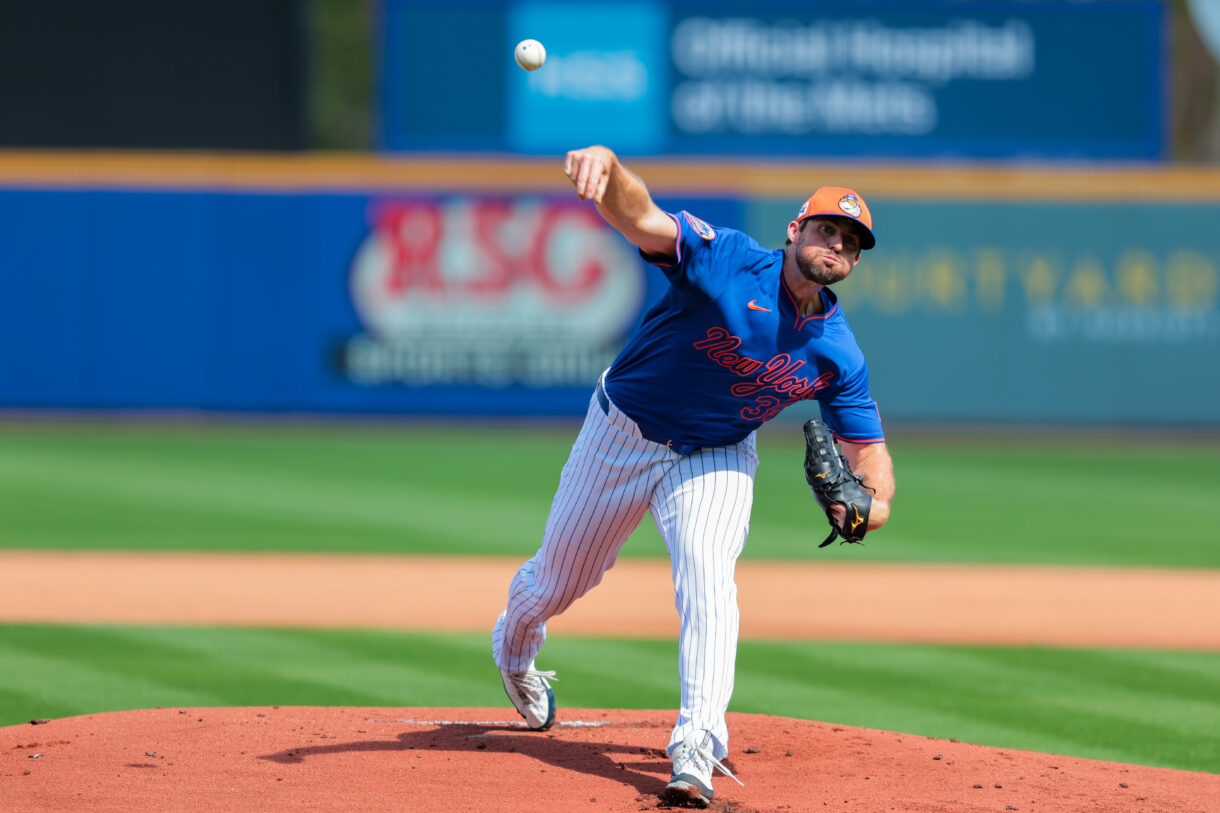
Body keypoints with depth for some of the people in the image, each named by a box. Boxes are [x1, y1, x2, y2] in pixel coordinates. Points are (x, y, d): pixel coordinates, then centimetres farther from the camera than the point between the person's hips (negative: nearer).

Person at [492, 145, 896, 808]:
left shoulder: (837, 353, -13)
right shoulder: (727, 261, -27)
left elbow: (867, 448, -5)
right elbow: (640, 217, -43)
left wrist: (872, 499, -31)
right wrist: (608, 168, -68)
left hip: (715, 461, 1)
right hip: (622, 435, -1)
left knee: (707, 578, -26)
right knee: (557, 580, 15)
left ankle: (696, 752, -32)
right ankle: (514, 650, 52)